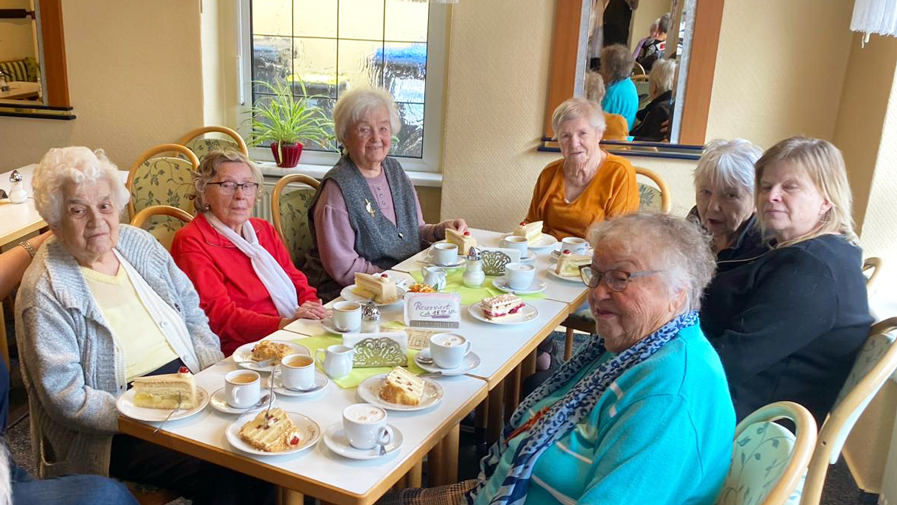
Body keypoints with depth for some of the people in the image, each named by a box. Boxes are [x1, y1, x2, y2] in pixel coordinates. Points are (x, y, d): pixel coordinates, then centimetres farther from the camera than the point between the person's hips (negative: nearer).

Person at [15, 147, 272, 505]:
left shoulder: (139, 243, 7)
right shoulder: (45, 292, -11)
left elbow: (192, 315, 12)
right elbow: (66, 398, -15)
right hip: (113, 432, -6)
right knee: (222, 474, -25)